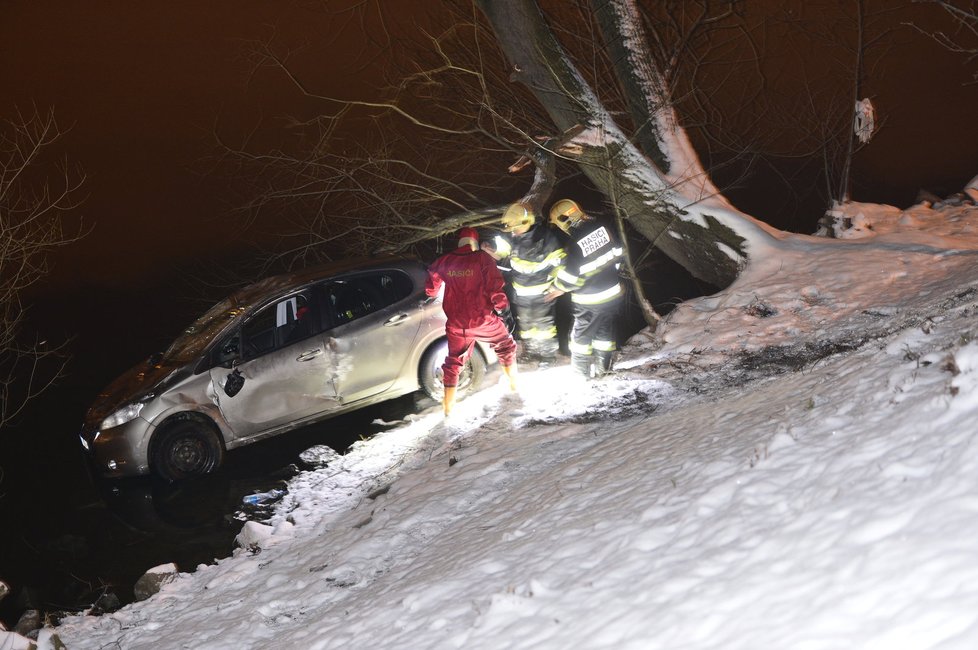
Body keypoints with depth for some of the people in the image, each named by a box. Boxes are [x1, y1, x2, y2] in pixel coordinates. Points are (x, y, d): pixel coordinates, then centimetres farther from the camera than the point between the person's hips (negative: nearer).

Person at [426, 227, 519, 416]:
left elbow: (431, 288, 9)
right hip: (484, 320, -2)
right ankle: (514, 385, 34)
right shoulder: (482, 258, -10)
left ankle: (448, 408, 14)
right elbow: (495, 287, -15)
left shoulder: (445, 262, -1)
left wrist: (432, 294, 32)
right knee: (506, 347, 24)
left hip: (456, 324, 2)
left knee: (453, 362, 15)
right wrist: (502, 306, 2)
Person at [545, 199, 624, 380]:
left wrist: (558, 289, 0)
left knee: (582, 333, 16)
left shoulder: (575, 244, -27)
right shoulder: (604, 229, -10)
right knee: (606, 329, 23)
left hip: (590, 300, -6)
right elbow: (617, 254, 2)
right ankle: (603, 365, 35)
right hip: (614, 293, 6)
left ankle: (583, 368, 27)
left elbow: (570, 277, -20)